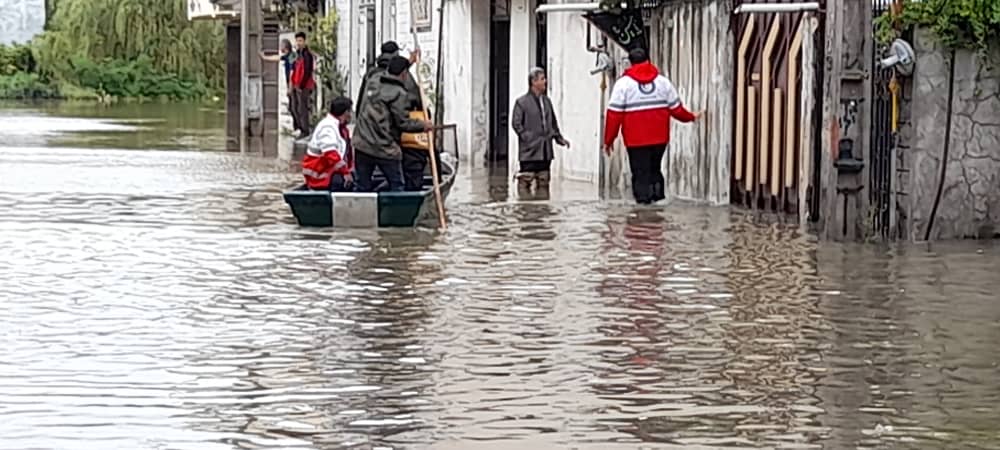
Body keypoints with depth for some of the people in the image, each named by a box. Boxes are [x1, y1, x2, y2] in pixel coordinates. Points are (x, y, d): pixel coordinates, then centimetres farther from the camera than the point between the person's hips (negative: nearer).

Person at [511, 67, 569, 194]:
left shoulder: (546, 101, 14)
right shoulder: (522, 102, -5)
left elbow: (553, 122, 22)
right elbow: (516, 123, -7)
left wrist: (560, 138, 13)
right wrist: (526, 137, -13)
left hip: (545, 150, 6)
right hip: (529, 150, -6)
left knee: (543, 180, 8)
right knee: (526, 179, -8)